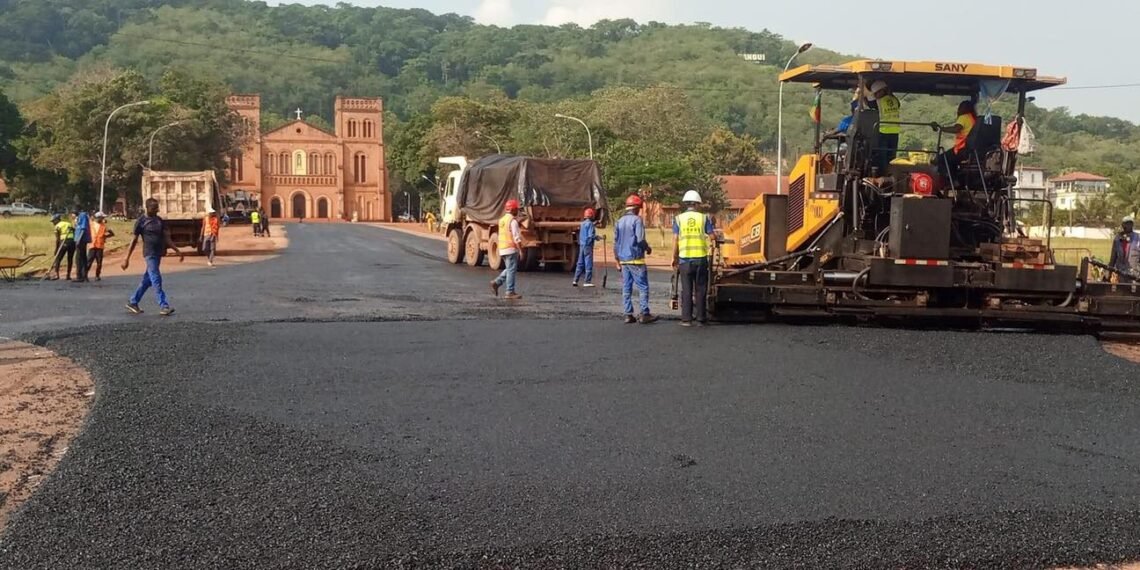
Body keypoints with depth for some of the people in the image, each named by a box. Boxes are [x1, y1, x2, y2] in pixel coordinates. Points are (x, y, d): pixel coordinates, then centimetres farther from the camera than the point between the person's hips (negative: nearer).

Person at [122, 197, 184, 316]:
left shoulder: (160, 221, 11)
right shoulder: (141, 221, -4)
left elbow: (166, 238, 13)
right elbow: (134, 241, -2)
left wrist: (177, 251, 4)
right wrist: (127, 259, -3)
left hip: (158, 254, 6)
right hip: (149, 254, -6)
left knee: (147, 280, 12)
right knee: (156, 280, -10)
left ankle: (133, 302, 24)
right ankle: (164, 306, -13)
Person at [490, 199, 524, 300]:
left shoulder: (502, 220, 15)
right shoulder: (513, 221, -13)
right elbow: (516, 237, -17)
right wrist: (521, 249, -14)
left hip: (502, 249, 8)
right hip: (511, 248, -8)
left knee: (509, 269, 19)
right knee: (511, 270, -5)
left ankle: (496, 282, 8)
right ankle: (510, 292, -5)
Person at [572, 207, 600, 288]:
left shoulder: (582, 224, 13)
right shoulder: (590, 224, -11)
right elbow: (591, 235, -19)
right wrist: (597, 237, -1)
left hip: (581, 245, 8)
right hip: (588, 245, -8)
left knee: (580, 263, 11)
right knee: (589, 264, -3)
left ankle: (575, 281, 8)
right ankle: (587, 281, -4)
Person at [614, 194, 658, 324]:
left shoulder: (619, 222, 12)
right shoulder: (637, 219, -9)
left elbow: (615, 243, 14)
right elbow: (640, 239, -17)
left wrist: (617, 260, 20)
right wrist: (648, 248, 2)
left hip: (623, 260, 7)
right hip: (636, 259, -7)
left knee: (626, 288, 8)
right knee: (643, 287, -2)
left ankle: (628, 314, 7)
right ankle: (644, 314, -5)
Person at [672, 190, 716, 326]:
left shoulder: (678, 219, 2)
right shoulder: (704, 218, 2)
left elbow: (675, 240, 0)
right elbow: (711, 238, 0)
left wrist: (674, 258, 9)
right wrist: (711, 249, 19)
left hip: (685, 259, 0)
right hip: (701, 258, 0)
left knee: (686, 290, 5)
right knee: (700, 290, 8)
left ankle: (686, 319, 3)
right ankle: (701, 319, 10)